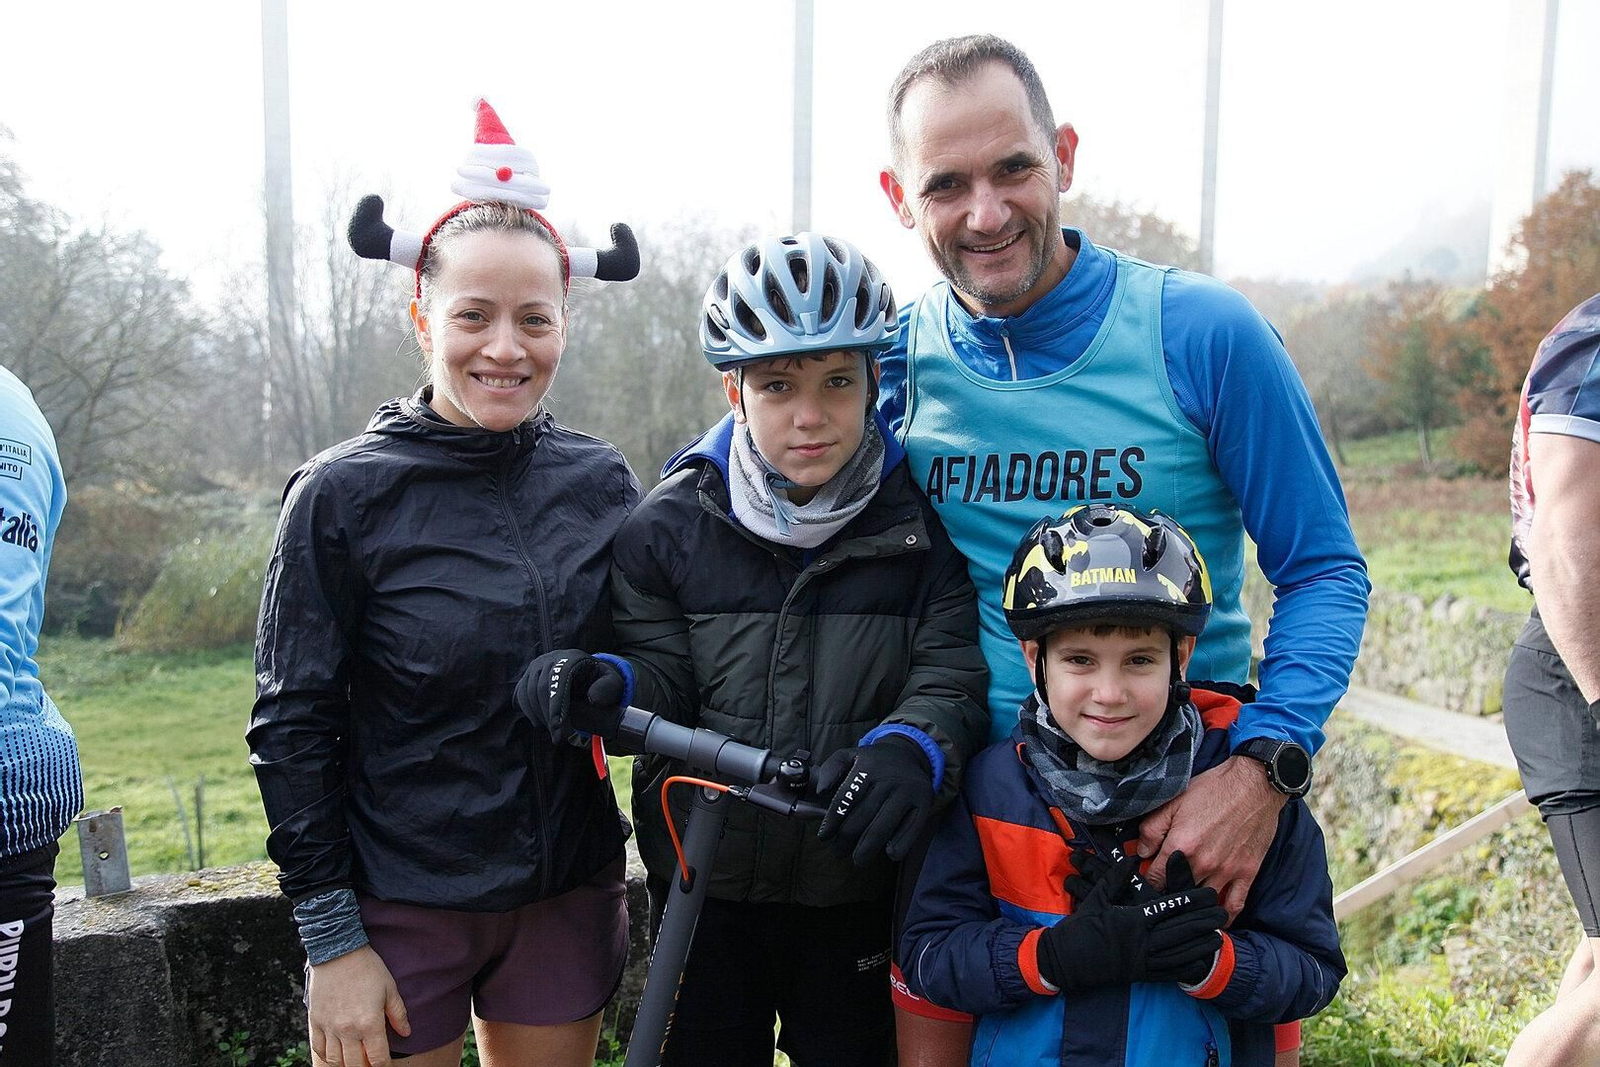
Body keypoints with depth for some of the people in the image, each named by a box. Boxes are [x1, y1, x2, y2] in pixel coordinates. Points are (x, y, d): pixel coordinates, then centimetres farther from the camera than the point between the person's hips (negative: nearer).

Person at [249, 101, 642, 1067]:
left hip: (568, 899, 3)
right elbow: (293, 725, -7)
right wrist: (330, 937, -8)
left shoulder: (602, 482, -1)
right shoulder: (344, 494, -10)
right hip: (400, 906, -3)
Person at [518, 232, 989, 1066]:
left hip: (858, 883, -1)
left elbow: (954, 673, -14)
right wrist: (608, 686, -25)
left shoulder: (920, 522, -8)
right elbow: (664, 678, -3)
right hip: (706, 885, 1)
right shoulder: (670, 524, -5)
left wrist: (911, 750, -34)